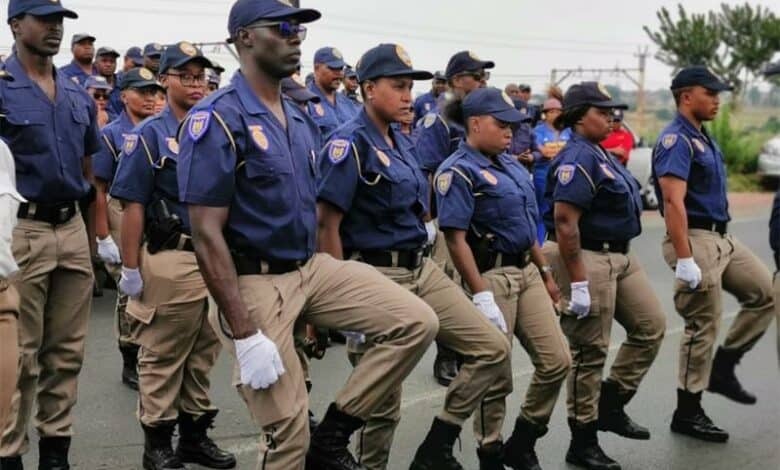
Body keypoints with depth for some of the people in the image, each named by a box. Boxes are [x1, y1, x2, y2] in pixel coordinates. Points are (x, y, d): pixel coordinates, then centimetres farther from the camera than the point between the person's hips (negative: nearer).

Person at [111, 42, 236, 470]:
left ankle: (196, 435, 26)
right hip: (171, 261, -5)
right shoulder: (149, 135, -5)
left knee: (203, 355, 14)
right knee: (162, 358, 4)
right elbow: (132, 205, -9)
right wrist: (131, 268, -12)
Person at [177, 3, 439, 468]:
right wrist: (244, 335, -21)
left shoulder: (302, 119, 9)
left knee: (417, 322, -5)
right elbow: (207, 234, -19)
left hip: (312, 268, 7)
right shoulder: (218, 119, -15)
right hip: (255, 283, -7)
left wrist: (336, 289, 19)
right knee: (288, 432, -2)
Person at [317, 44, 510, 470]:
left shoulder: (399, 142, 12)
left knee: (493, 347, 3)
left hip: (423, 270, 8)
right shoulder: (350, 143, -14)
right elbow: (327, 226, -17)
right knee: (383, 401, 2)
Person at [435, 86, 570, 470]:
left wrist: (545, 272, 19)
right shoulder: (459, 172, -13)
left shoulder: (510, 164, 14)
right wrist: (481, 296, -23)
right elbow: (455, 238, -19)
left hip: (527, 272, 8)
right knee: (495, 376, 0)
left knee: (556, 361, 6)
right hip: (491, 276, -8)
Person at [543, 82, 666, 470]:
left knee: (651, 326, 13)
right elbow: (565, 223, -24)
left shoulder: (600, 155, 13)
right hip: (588, 260, -10)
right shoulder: (578, 158, -17)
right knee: (590, 351, -2)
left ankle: (611, 406, 23)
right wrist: (577, 284, -26)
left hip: (620, 256, 10)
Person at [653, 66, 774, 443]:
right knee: (703, 327, -3)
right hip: (697, 240, -10)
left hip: (722, 238, 10)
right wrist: (684, 260, -29)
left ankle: (722, 368, 18)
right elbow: (673, 201, -24)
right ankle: (688, 413, 9)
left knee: (765, 294, 11)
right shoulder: (676, 140, -16)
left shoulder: (703, 138, 15)